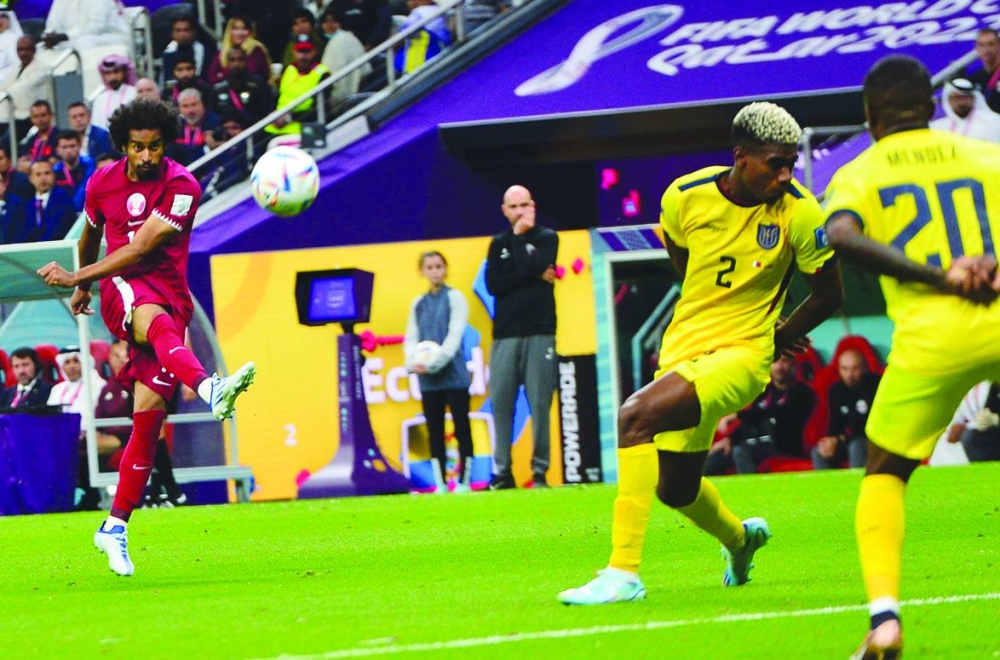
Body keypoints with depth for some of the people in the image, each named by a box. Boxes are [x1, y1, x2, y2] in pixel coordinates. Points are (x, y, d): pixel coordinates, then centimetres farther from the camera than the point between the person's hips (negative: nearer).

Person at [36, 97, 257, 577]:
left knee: (150, 411, -6)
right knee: (155, 319, -38)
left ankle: (116, 528, 4)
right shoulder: (102, 183, 7)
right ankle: (209, 388, -71)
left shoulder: (181, 187, -6)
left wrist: (76, 278, -13)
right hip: (122, 289, 0)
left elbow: (140, 249, -12)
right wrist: (83, 285, 41)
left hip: (169, 295, 0)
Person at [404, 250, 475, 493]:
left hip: (453, 374, -4)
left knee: (461, 428, -2)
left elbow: (455, 334, -9)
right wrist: (413, 363, -11)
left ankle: (464, 481, 3)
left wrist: (437, 362, -20)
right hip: (427, 379, 4)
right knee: (434, 431, 5)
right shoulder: (418, 303, 13)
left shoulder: (454, 298, 0)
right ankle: (441, 483, 8)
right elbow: (411, 338, 8)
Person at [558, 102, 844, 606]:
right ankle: (740, 538, 53)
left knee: (637, 415, -28)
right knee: (676, 489, 17)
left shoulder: (800, 213, -14)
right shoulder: (685, 197, -6)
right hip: (684, 349, 5)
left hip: (740, 356, -5)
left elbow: (829, 296, 1)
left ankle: (623, 571, -27)